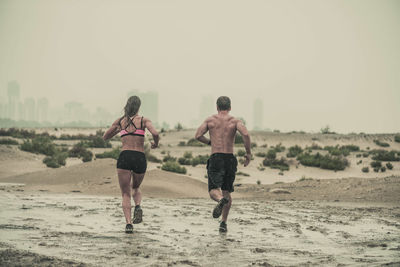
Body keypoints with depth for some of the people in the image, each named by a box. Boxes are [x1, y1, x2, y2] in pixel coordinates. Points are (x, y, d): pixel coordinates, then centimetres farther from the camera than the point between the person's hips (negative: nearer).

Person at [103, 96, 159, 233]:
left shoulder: (120, 121, 12)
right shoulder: (143, 120, 6)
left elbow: (105, 137, 24)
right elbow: (155, 134, -12)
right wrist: (156, 143, 9)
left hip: (124, 156, 0)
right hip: (140, 158, 0)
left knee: (125, 194, 5)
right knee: (136, 187, 26)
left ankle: (128, 223, -15)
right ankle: (138, 206, -5)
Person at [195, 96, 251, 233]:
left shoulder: (210, 120, 7)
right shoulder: (235, 121, 6)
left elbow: (198, 135, -2)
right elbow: (245, 134, -13)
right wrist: (248, 153, -4)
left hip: (215, 158, -1)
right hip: (230, 159, 1)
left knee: (213, 190, -5)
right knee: (227, 192, 13)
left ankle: (220, 200, -41)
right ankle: (224, 223, 9)